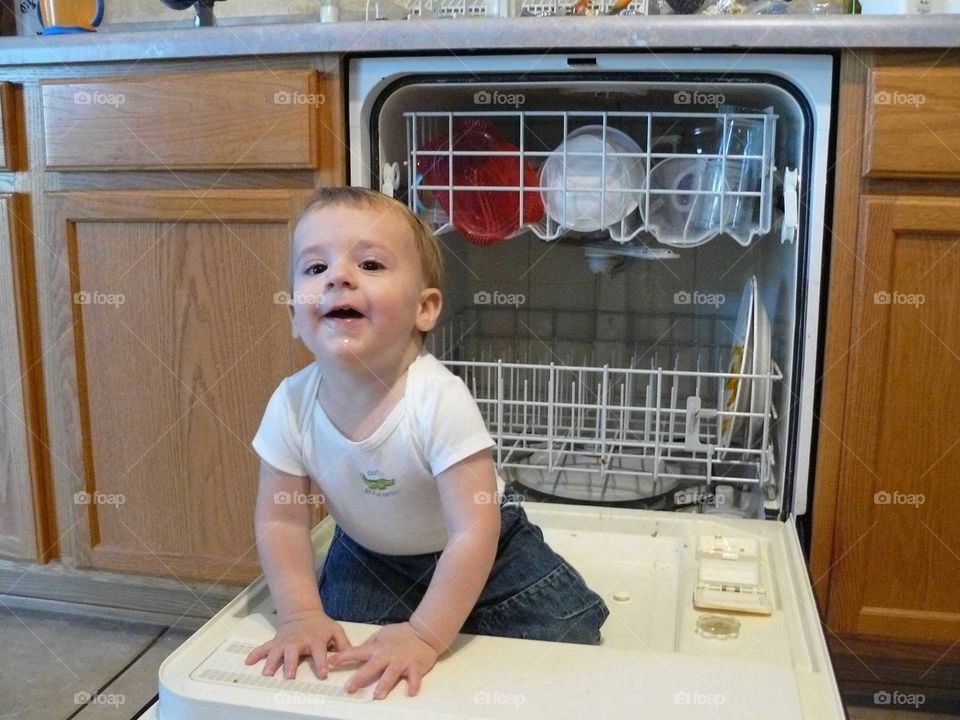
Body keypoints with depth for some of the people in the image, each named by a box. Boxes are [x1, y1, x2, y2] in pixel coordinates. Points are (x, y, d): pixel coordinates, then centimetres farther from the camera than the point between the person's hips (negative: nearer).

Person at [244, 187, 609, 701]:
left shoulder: (439, 401, -36)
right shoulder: (292, 404, -22)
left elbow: (474, 533, -35)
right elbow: (282, 520, -11)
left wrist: (424, 636, -34)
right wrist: (303, 615, -20)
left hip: (475, 554, -3)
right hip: (368, 556, 3)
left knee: (563, 641, -6)